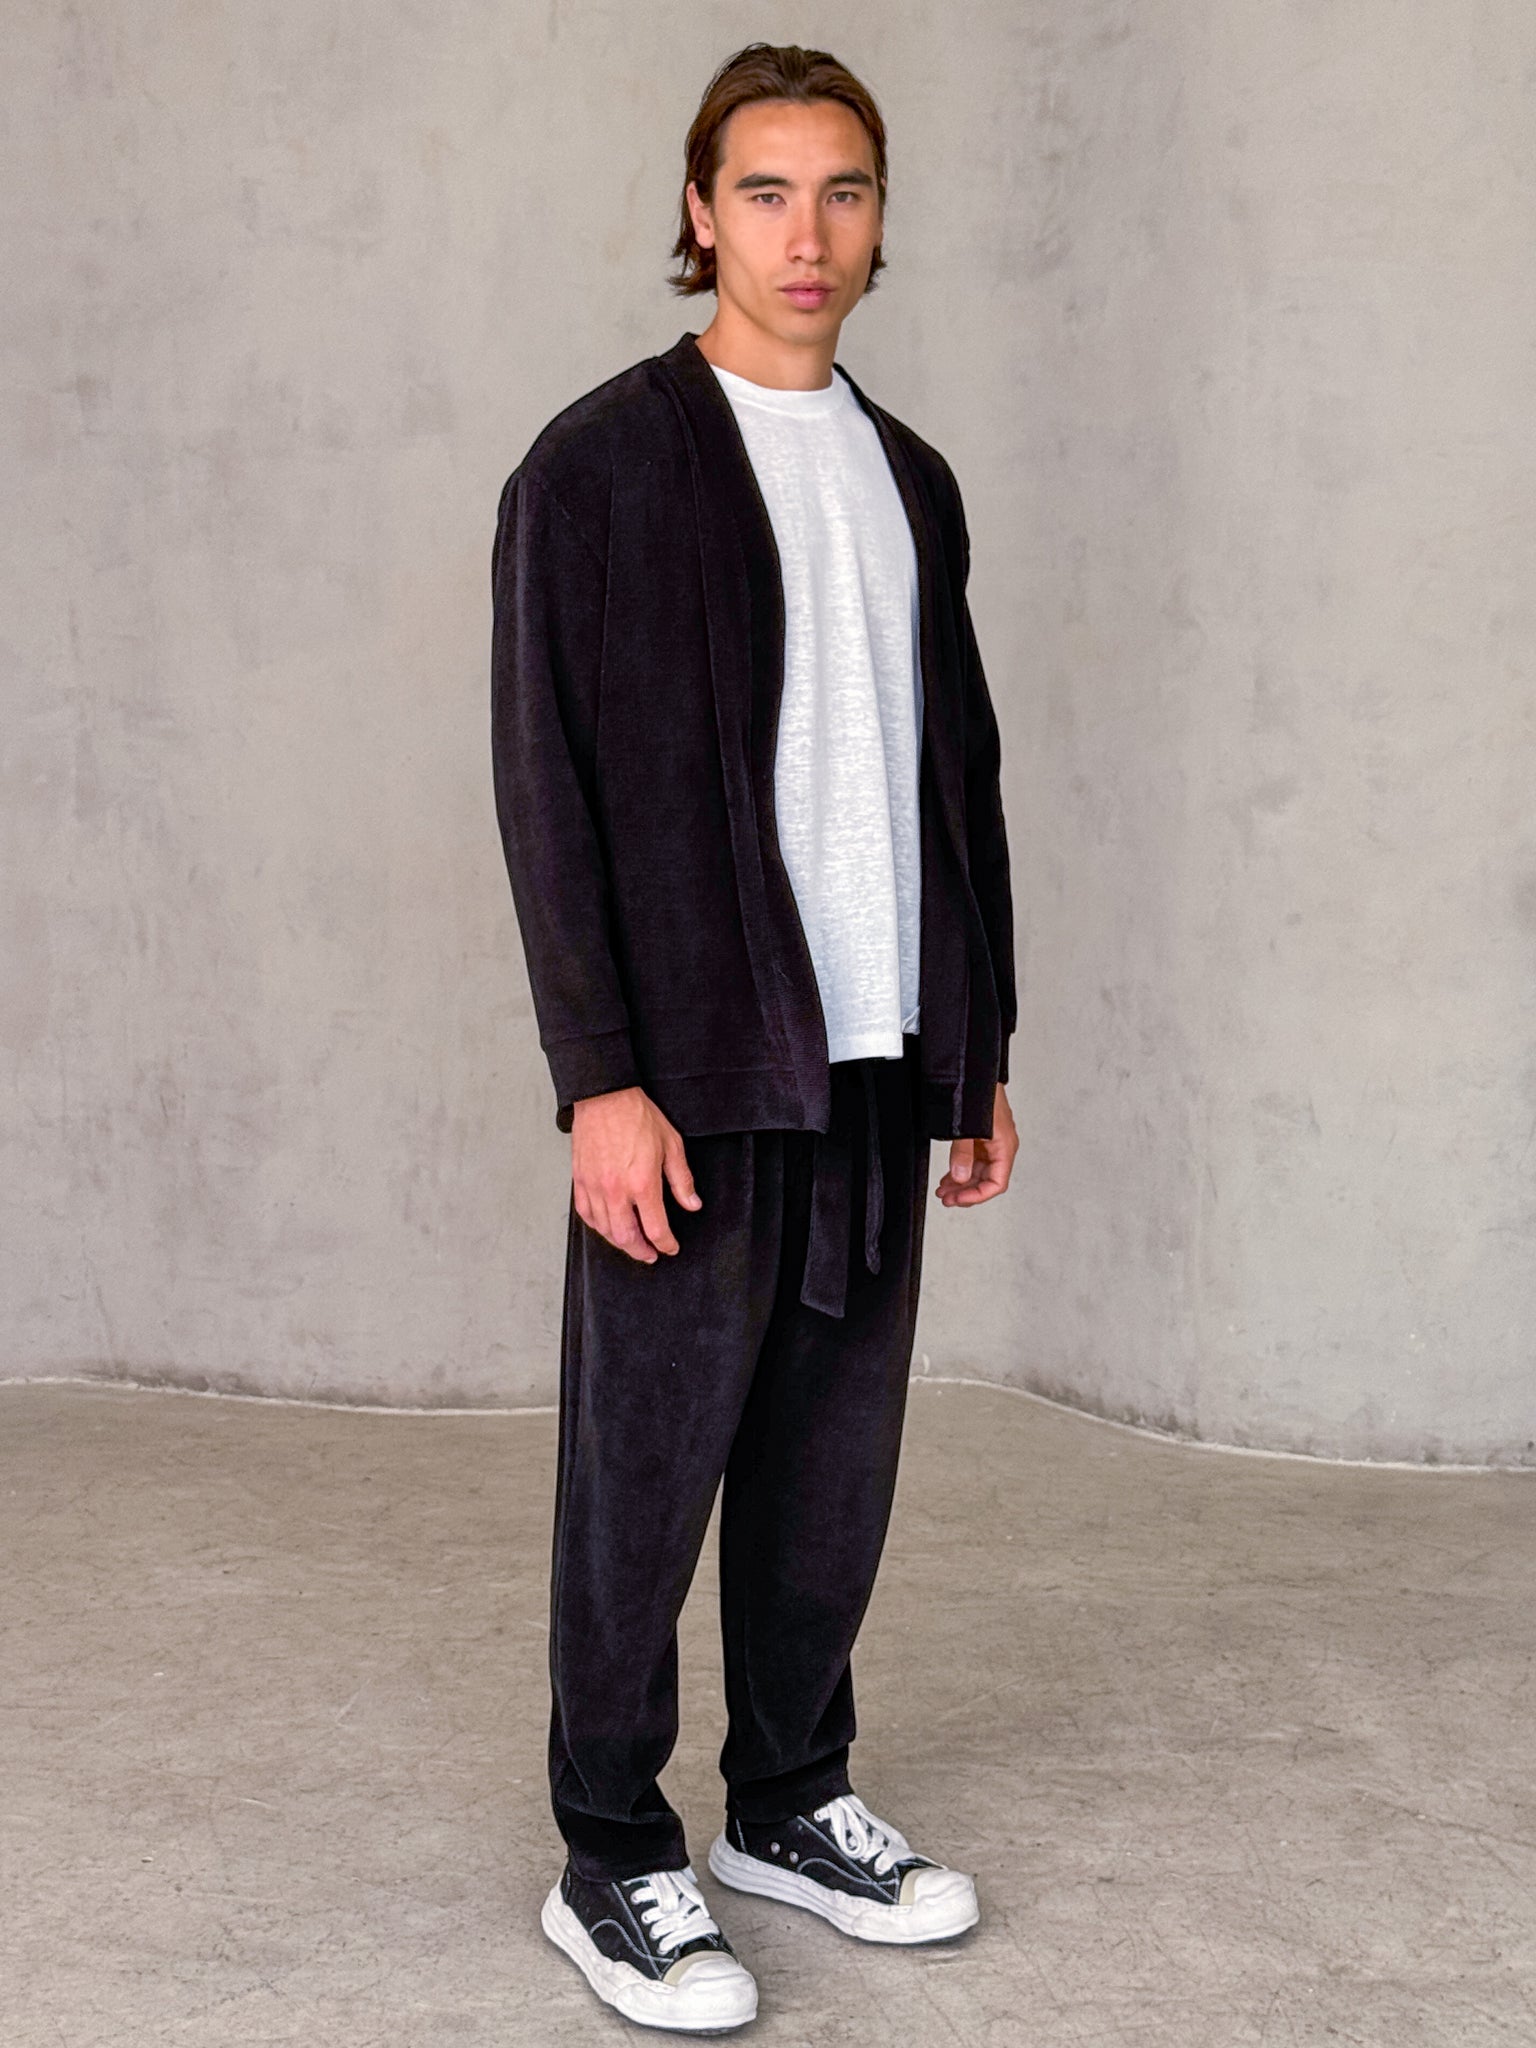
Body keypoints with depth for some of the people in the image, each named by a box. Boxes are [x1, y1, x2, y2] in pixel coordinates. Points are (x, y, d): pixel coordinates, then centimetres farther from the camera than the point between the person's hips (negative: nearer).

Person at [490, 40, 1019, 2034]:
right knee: (648, 1470, 2)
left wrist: (982, 1045, 14)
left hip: (878, 1064, 6)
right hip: (698, 1073, -5)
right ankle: (612, 1863, 16)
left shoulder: (912, 478, 14)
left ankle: (792, 1800, 29)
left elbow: (960, 770, 16)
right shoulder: (601, 464, -4)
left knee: (836, 1461, 13)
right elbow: (547, 786, -9)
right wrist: (602, 1079, -15)